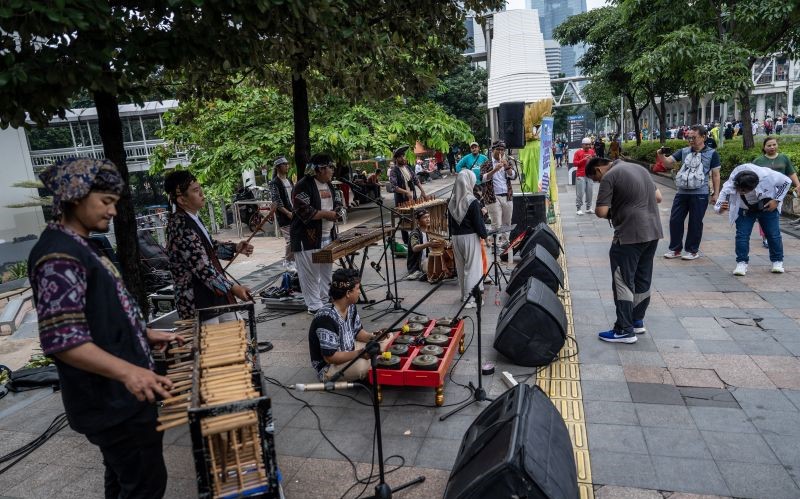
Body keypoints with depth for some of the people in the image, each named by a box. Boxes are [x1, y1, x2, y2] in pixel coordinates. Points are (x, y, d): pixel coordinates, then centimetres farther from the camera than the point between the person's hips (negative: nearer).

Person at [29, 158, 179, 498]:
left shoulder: (81, 245, 10)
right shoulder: (58, 255, -22)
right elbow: (61, 338, -30)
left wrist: (144, 335, 17)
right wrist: (127, 370, -41)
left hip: (118, 393, 10)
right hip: (111, 401, -10)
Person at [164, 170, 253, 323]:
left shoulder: (191, 219, 8)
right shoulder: (181, 227, -23)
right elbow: (202, 267, -25)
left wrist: (235, 248, 7)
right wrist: (232, 287, -22)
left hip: (216, 295, 10)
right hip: (196, 303, -10)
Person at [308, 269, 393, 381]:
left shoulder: (350, 307, -6)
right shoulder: (326, 318, -32)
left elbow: (357, 331, 9)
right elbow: (330, 357, -30)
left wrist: (372, 337, -11)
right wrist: (360, 353, -32)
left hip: (347, 351, 8)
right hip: (327, 367, -8)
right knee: (362, 366, -34)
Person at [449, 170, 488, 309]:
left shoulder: (451, 201, 2)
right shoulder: (473, 202, -16)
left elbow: (450, 221, 10)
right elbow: (478, 222, -13)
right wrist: (484, 235, 1)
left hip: (456, 238, 6)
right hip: (470, 237, -6)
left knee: (461, 267, 17)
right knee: (472, 267, 2)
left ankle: (464, 294, 29)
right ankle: (471, 298, 4)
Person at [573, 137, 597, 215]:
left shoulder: (592, 151, 11)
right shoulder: (578, 152, -3)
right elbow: (574, 163, -9)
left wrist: (593, 159, -3)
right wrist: (584, 159, -16)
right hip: (580, 175, -5)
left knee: (589, 192, 5)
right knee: (580, 192, -6)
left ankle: (588, 208, 14)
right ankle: (579, 209, 0)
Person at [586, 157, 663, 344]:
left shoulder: (609, 176, -10)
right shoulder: (639, 168, 15)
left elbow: (601, 212, -15)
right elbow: (658, 197, 20)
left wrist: (612, 212, 5)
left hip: (630, 235, -9)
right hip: (653, 231, 9)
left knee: (623, 282, -1)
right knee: (643, 280, 17)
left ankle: (625, 330, 3)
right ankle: (637, 321, 28)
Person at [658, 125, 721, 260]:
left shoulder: (712, 153, 0)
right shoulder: (683, 151, 7)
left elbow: (715, 175, 2)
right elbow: (668, 163, 0)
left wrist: (716, 193, -1)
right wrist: (661, 156, -22)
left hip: (700, 194, -4)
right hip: (682, 192, 4)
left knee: (695, 223, 4)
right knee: (675, 220, 5)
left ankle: (693, 251, 17)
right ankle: (675, 249, 18)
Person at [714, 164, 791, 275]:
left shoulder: (766, 176, -35)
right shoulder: (731, 185, -35)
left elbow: (786, 181, -15)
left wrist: (777, 200, -18)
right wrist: (720, 208, -51)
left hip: (767, 207, 0)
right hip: (744, 209, 0)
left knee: (773, 233, 4)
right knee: (741, 234, -10)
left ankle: (777, 261, 21)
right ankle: (741, 263, -1)